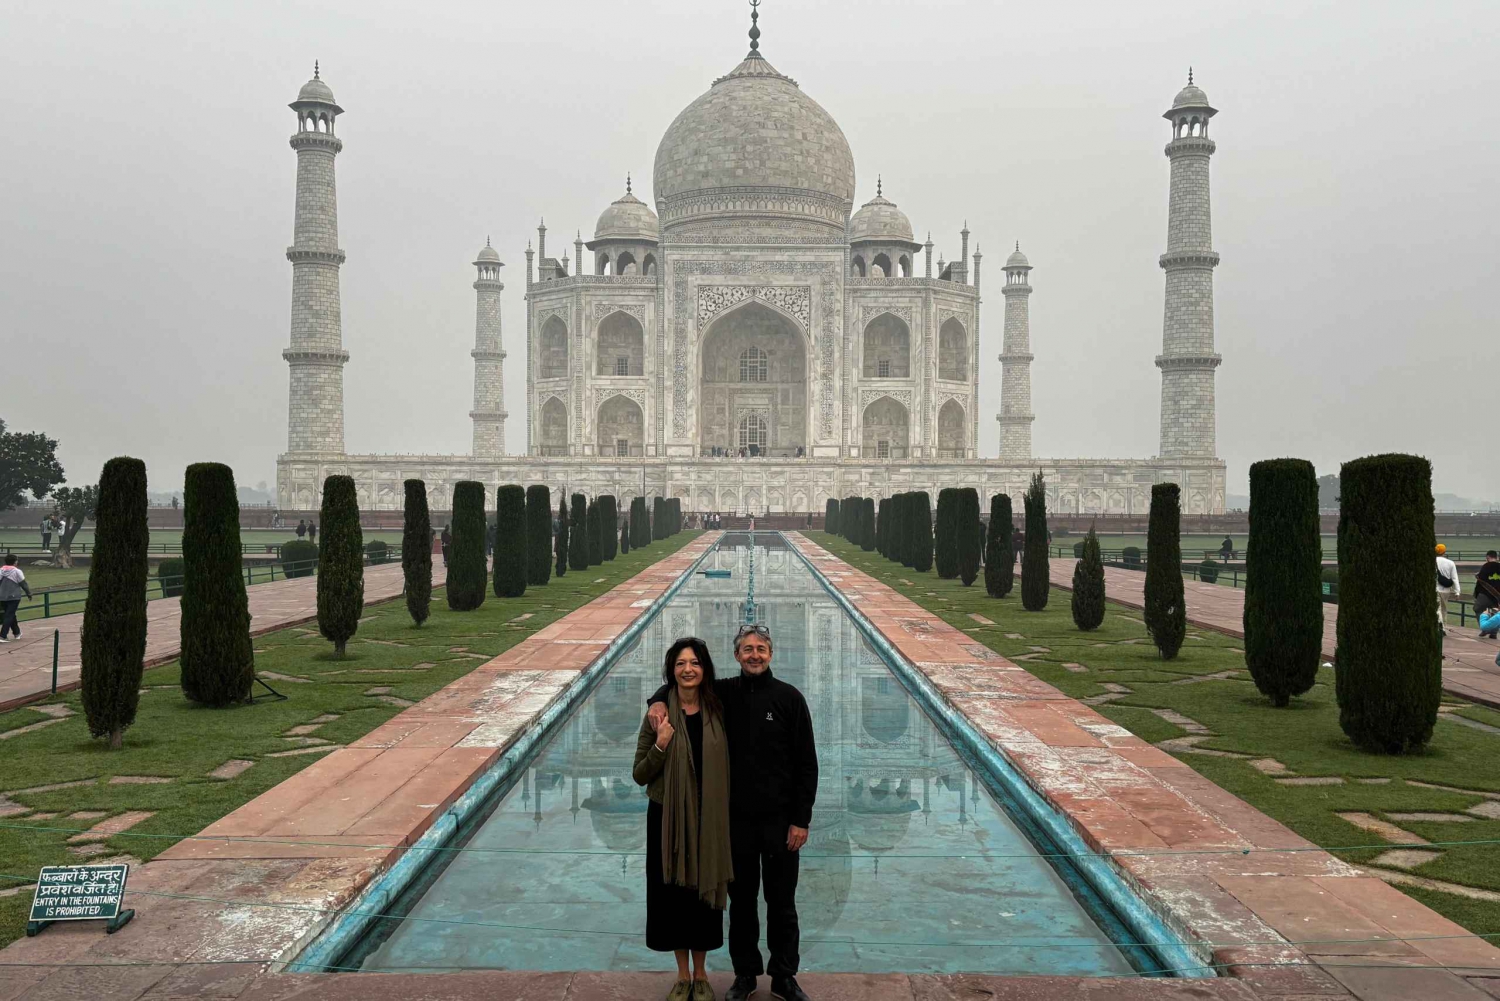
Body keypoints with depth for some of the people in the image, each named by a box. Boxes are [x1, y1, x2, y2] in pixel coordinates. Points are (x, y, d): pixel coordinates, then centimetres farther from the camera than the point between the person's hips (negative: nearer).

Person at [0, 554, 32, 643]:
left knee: (10, 615, 19)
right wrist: (28, 593, 8)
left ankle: (17, 633, 32)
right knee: (9, 616, -4)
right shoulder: (16, 571, -10)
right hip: (14, 597, -6)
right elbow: (23, 584, -6)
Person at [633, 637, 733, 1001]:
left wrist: (727, 815, -3)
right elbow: (639, 776, -5)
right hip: (668, 818, -1)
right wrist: (660, 745, -21)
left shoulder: (717, 711, -2)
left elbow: (726, 766, 7)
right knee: (673, 894, 9)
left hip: (709, 819, 1)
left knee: (704, 892, 12)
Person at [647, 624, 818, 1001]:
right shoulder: (724, 693, 0)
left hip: (779, 819, -2)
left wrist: (801, 820, -8)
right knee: (741, 900, 13)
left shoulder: (789, 698, -6)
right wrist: (660, 700, -11)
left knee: (781, 902, 9)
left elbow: (807, 764, -5)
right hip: (736, 818, 2)